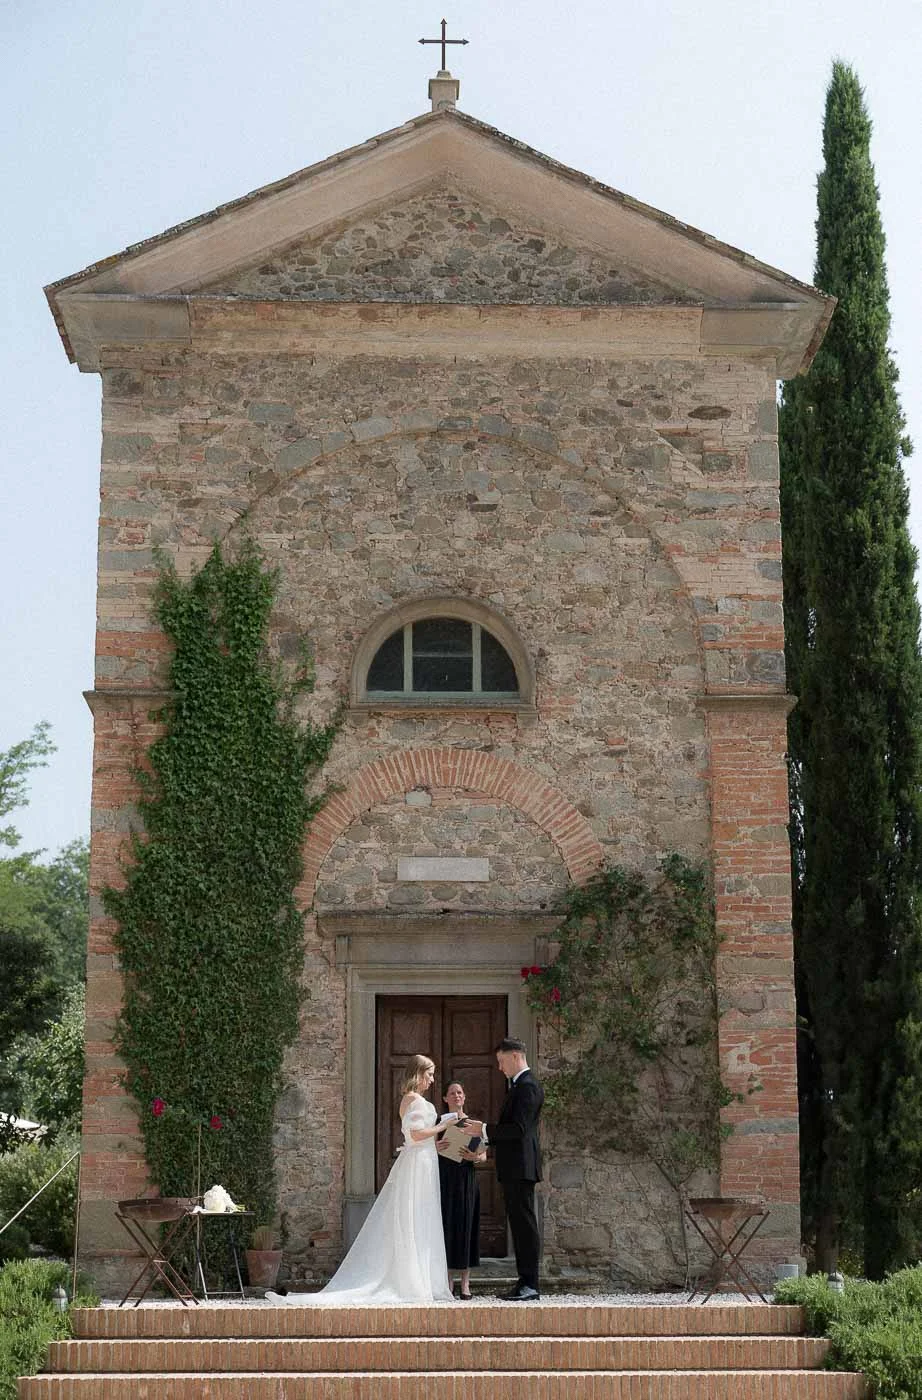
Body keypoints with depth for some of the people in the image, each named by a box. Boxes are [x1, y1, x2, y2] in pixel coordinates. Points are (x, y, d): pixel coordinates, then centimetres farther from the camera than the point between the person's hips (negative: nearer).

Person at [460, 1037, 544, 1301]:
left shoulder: (527, 1086, -13)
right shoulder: (520, 1085, 20)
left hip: (520, 1167, -11)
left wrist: (485, 1130, -13)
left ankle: (530, 1284, -7)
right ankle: (525, 1282, 14)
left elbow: (519, 1128, -21)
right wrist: (485, 1137, 14)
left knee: (525, 1223, -9)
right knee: (519, 1224, 11)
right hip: (513, 1169, 11)